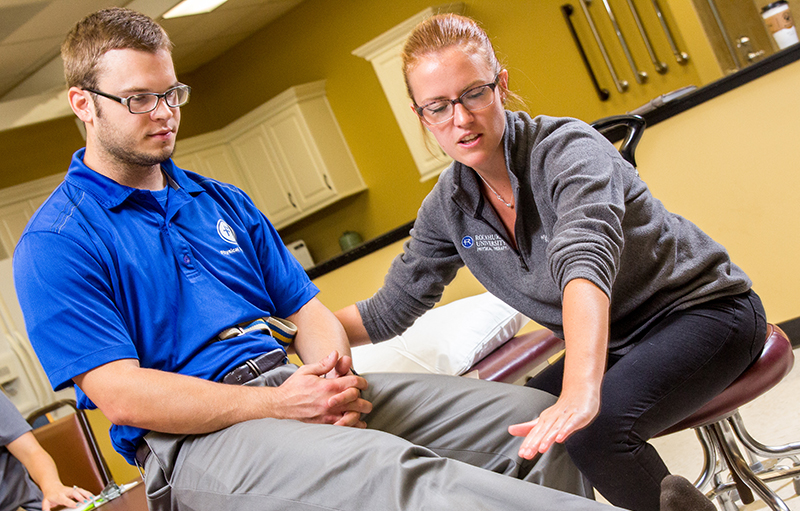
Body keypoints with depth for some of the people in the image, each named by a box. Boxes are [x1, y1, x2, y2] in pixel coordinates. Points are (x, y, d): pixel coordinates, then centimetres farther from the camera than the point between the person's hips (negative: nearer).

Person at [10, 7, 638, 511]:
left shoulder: (221, 202, 20)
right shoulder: (55, 244, 0)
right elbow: (122, 396, -11)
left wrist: (332, 370, -7)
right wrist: (277, 404, -20)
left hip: (293, 384, 7)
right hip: (198, 435, -6)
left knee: (533, 415, -7)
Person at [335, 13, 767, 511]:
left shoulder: (567, 148, -23)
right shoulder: (448, 207, -3)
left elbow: (584, 258, -42)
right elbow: (391, 309, 7)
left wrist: (581, 393, -57)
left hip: (704, 308, -7)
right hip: (615, 341, 7)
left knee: (594, 430, -31)